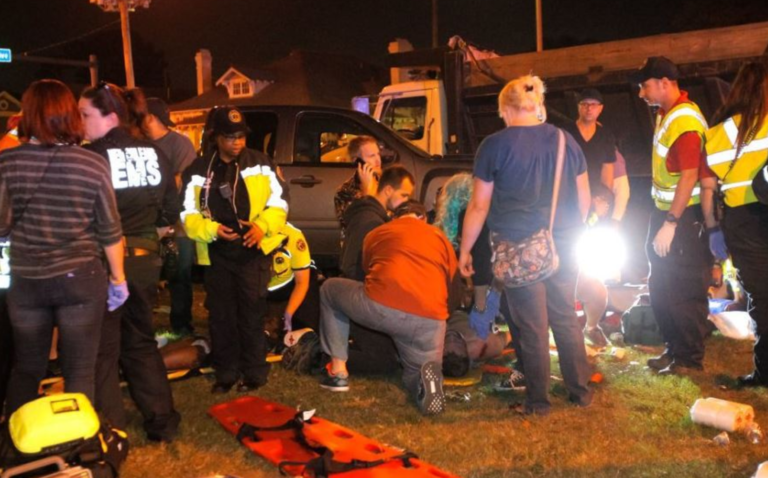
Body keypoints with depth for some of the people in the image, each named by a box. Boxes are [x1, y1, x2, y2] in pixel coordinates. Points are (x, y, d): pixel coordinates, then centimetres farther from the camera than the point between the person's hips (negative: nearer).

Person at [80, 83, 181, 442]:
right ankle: (162, 423, 25)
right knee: (141, 341, 19)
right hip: (145, 259, 6)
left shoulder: (90, 158, -15)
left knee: (102, 349, 7)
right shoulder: (154, 155, 4)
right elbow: (170, 213, 9)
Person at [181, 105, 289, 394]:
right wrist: (211, 229, -15)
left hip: (254, 250, -2)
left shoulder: (260, 163, 2)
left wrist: (263, 225, -16)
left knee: (251, 313, 0)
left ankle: (254, 373, 13)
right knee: (221, 315, 9)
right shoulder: (198, 170, 4)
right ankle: (226, 373, 23)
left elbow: (278, 199, 2)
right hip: (216, 253, 2)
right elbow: (188, 213, 3)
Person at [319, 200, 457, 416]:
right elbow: (454, 283, 30)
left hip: (380, 305, -1)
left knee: (329, 289, 28)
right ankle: (426, 378, -14)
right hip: (429, 320, 2)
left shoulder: (376, 233, 26)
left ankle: (338, 372, 19)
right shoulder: (439, 236, 27)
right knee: (416, 372, 27)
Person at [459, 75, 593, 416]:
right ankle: (580, 391, 27)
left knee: (532, 325, 5)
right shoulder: (565, 140, 6)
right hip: (563, 244, 4)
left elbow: (479, 205, -5)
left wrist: (464, 250, 3)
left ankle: (538, 400, 16)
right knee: (566, 318, 17)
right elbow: (584, 199, 10)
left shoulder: (495, 145, -6)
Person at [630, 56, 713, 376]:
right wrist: (662, 219, 16)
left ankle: (690, 358, 15)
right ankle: (675, 347, 31)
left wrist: (671, 223, -24)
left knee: (684, 291, 1)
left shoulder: (685, 121, -19)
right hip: (665, 212, 10)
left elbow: (690, 176, -25)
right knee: (661, 287, 17)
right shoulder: (666, 114, 10)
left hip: (684, 218, -10)